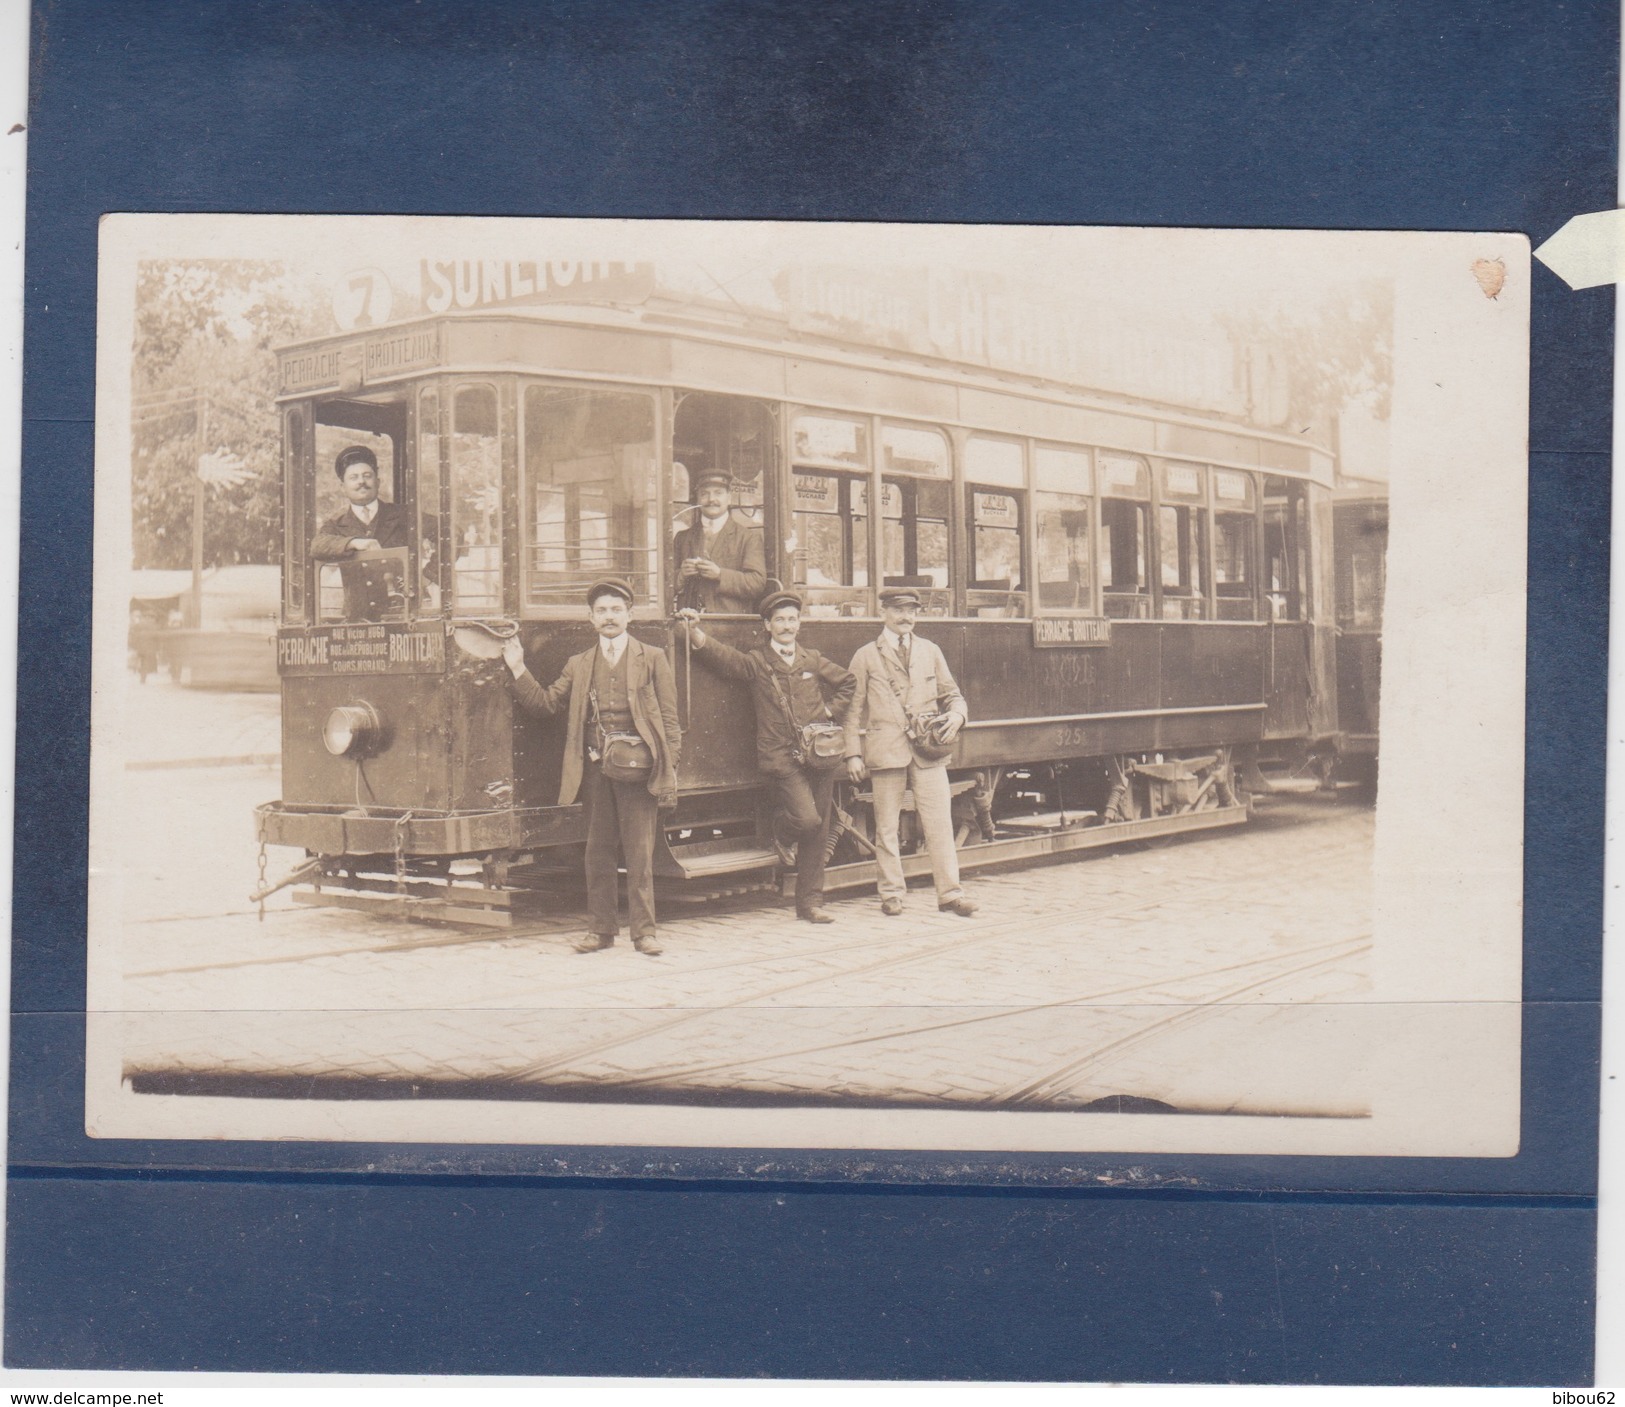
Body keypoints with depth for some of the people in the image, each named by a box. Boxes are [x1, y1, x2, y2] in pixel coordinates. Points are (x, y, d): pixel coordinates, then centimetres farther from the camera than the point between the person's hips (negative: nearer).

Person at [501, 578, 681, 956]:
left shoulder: (652, 659, 7)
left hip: (637, 768, -3)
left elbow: (668, 719, 4)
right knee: (597, 853, 7)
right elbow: (546, 702, 11)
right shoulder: (579, 665, 16)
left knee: (639, 854, -1)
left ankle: (644, 930, 6)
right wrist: (518, 670, 0)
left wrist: (669, 769, -4)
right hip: (595, 768, 3)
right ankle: (600, 928, 16)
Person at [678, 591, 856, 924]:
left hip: (819, 755, 4)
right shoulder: (756, 663, 2)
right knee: (807, 820, -21)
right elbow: (719, 656, -11)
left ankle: (810, 902, 16)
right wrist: (694, 631, -28)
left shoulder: (812, 660, 12)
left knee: (818, 833, 5)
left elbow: (848, 682, 26)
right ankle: (782, 831, 16)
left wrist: (831, 710, 12)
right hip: (782, 757, -4)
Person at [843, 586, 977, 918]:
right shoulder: (866, 657, 8)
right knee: (886, 825, 2)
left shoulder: (930, 652, 16)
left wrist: (956, 714, -4)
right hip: (886, 750, -1)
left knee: (940, 822, -4)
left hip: (928, 750, 2)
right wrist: (853, 754, -2)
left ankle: (950, 892, 0)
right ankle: (892, 893, 12)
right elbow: (854, 709, 6)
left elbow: (951, 694, 19)